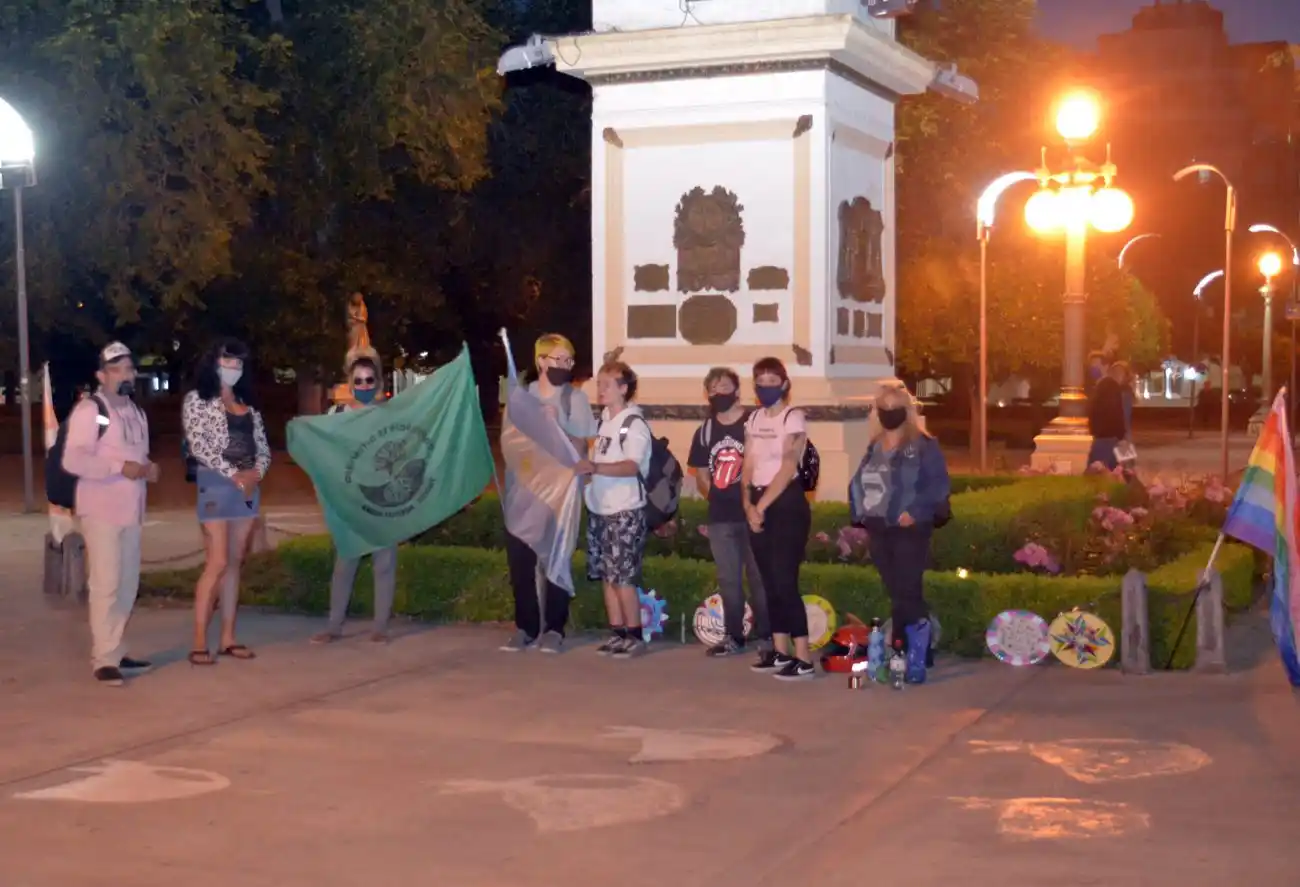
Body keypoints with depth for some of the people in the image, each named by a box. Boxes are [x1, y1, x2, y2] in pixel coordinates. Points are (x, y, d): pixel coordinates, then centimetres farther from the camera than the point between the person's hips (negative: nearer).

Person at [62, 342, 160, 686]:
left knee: (128, 585, 11)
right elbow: (73, 460, -19)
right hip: (101, 510, -8)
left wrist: (148, 468, 5)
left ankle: (116, 653, 21)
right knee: (106, 584, -10)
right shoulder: (89, 409, -10)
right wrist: (120, 468, -22)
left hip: (131, 511, 8)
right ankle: (103, 660, -6)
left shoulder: (136, 412, 17)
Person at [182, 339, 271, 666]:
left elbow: (263, 447, 13)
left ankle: (228, 638, 11)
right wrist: (234, 475, -15)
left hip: (249, 486, 6)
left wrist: (255, 473, -7)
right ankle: (199, 643, -9)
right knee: (217, 563, -12)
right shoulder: (197, 399, 0)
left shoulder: (247, 405, 17)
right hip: (216, 484, -6)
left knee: (235, 563, 7)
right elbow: (198, 445, -11)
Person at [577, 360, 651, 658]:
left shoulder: (635, 423, -12)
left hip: (625, 511, -8)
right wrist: (586, 468, 9)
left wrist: (595, 467, -36)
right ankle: (616, 633, 15)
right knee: (606, 575, 9)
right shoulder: (604, 418, 12)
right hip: (599, 508, 8)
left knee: (623, 577, -6)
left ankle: (635, 636, 3)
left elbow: (631, 466, -24)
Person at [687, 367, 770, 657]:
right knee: (728, 579, 11)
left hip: (751, 513, -5)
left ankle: (765, 635, 9)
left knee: (758, 576, -1)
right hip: (720, 516, 5)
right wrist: (715, 495, 6)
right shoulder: (705, 431, 12)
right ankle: (734, 637, 20)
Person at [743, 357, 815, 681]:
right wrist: (749, 504, -5)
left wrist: (762, 506, -15)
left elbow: (788, 468, -16)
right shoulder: (755, 418, 12)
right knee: (770, 582, 9)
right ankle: (780, 652, 16)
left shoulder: (792, 418, -9)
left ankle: (803, 659, -9)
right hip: (759, 504, 7)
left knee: (785, 582, -11)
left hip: (787, 504, -7)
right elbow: (749, 466, 9)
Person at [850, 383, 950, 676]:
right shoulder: (875, 446, 15)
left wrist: (915, 511, -23)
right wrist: (861, 514, 7)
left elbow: (939, 485, -13)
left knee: (908, 593, -10)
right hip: (879, 529, 7)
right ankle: (902, 652, 18)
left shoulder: (924, 445, -6)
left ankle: (919, 656, -5)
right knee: (895, 594, 11)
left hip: (910, 529, -7)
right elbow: (859, 482, 20)